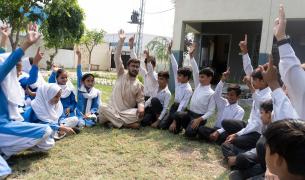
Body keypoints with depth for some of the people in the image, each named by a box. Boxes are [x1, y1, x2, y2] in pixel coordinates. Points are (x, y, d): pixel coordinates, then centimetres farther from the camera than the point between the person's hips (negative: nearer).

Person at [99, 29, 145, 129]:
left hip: (128, 112, 1)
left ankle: (113, 121, -19)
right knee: (103, 108, -33)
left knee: (140, 114, -29)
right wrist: (121, 41, -14)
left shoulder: (139, 85, 6)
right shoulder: (121, 75, 5)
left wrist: (141, 107, -22)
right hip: (113, 109, -1)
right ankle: (126, 124, -24)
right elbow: (117, 58, -4)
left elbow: (140, 100, 5)